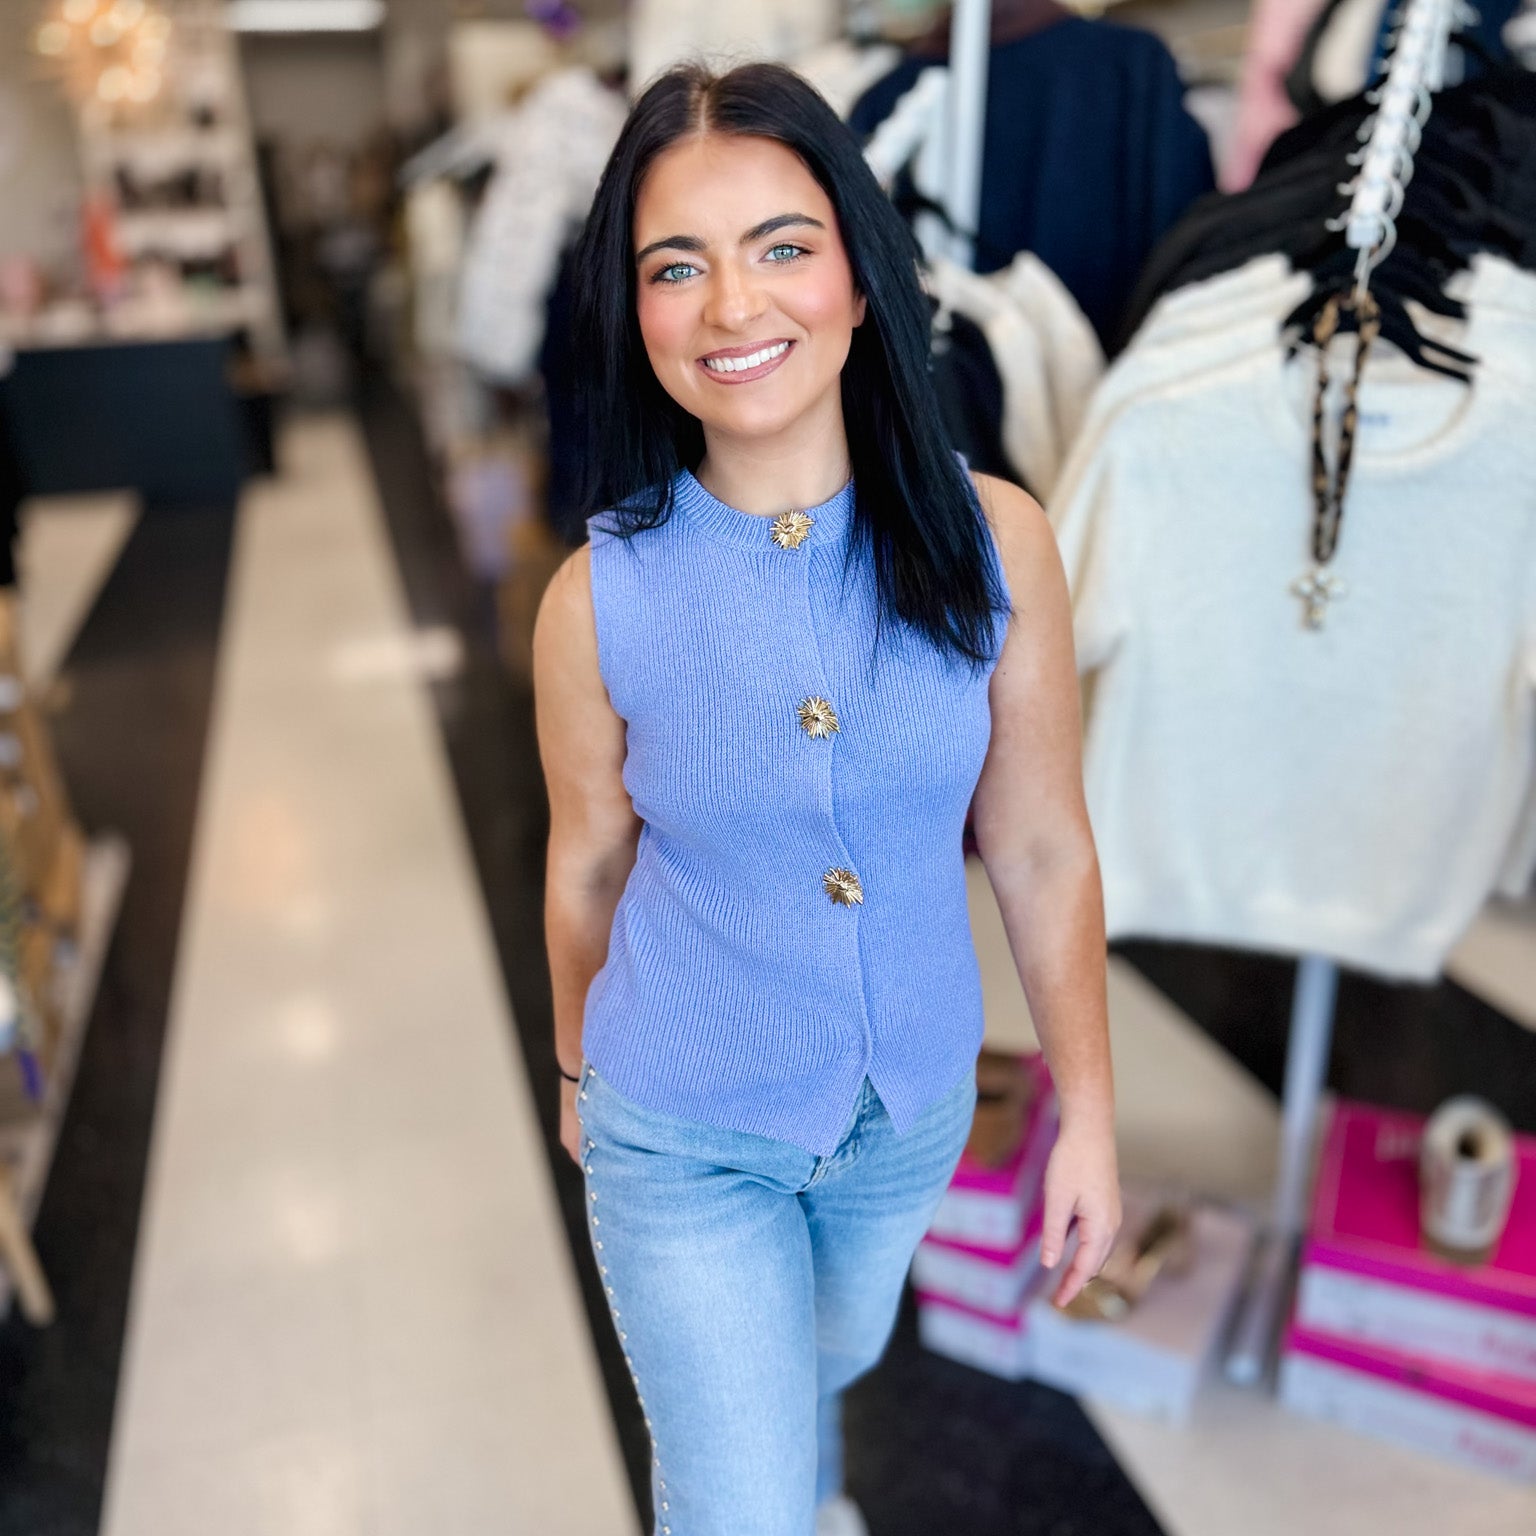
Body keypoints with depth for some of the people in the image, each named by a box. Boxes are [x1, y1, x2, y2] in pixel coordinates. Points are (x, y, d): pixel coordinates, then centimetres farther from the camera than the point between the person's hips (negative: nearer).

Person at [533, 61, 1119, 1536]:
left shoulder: (993, 542, -18)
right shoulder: (600, 598, -21)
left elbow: (1041, 851, -9)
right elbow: (588, 869, -5)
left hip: (915, 1100, 3)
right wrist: (578, 1069, 10)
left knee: (837, 1350, 33)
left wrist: (1088, 1112, -1)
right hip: (685, 1137, -2)